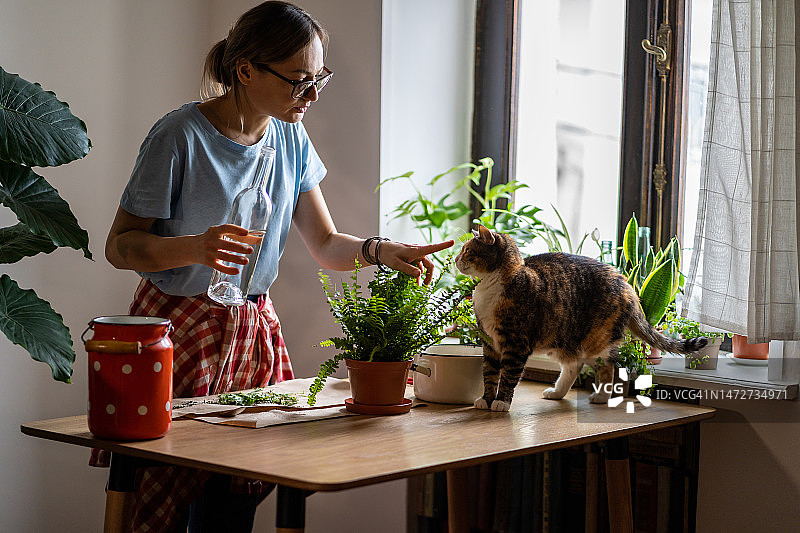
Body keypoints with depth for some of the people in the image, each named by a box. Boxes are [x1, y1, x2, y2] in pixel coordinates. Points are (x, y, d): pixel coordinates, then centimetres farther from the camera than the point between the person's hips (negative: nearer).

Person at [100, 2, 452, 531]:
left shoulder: (292, 140, 5)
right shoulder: (181, 136, -14)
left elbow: (326, 244, 7)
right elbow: (120, 245, -11)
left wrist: (380, 250, -14)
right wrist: (196, 247, -29)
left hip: (257, 332, 5)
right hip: (182, 331, -5)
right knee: (173, 489, -6)